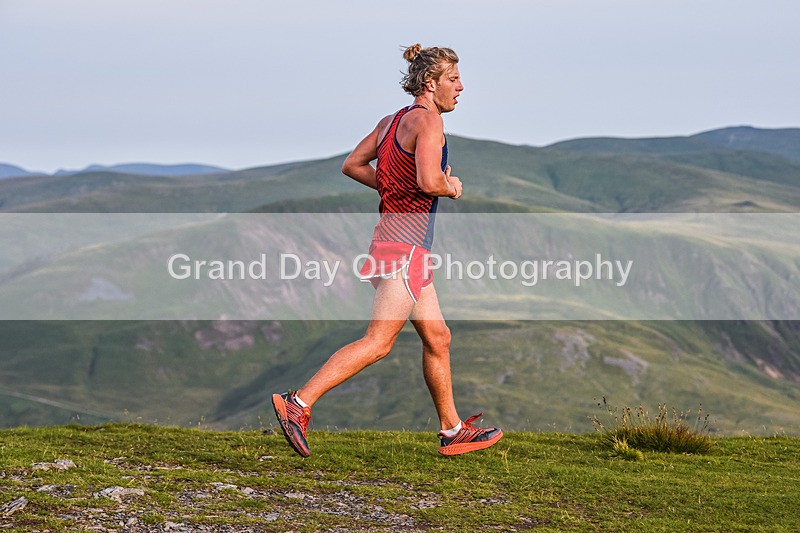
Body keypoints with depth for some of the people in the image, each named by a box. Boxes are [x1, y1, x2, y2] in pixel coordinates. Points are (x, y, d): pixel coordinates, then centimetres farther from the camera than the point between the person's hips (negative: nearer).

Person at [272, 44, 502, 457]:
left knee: (437, 338, 15)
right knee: (378, 342, -11)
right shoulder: (427, 120, -12)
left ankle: (452, 431, 23)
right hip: (405, 244, -10)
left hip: (394, 237, 10)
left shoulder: (392, 121, 15)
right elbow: (429, 181, -25)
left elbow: (352, 165, 18)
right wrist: (451, 187, -4)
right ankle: (298, 404, -13)